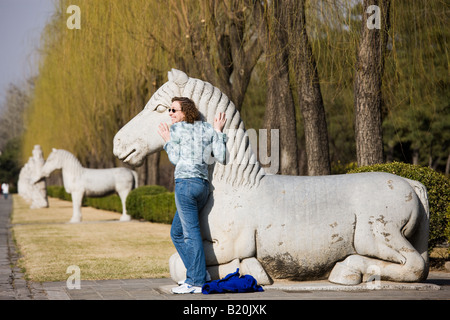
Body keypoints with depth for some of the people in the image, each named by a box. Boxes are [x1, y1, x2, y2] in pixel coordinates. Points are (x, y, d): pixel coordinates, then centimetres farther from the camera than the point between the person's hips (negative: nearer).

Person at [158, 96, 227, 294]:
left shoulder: (176, 129, -1)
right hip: (203, 184, 7)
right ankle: (197, 274, 14)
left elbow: (175, 159, 0)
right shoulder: (208, 129, 14)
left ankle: (197, 282, -8)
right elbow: (220, 158, 8)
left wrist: (167, 141, 13)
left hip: (185, 182, -7)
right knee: (177, 233, 18)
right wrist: (218, 132, 17)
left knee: (191, 233, -7)